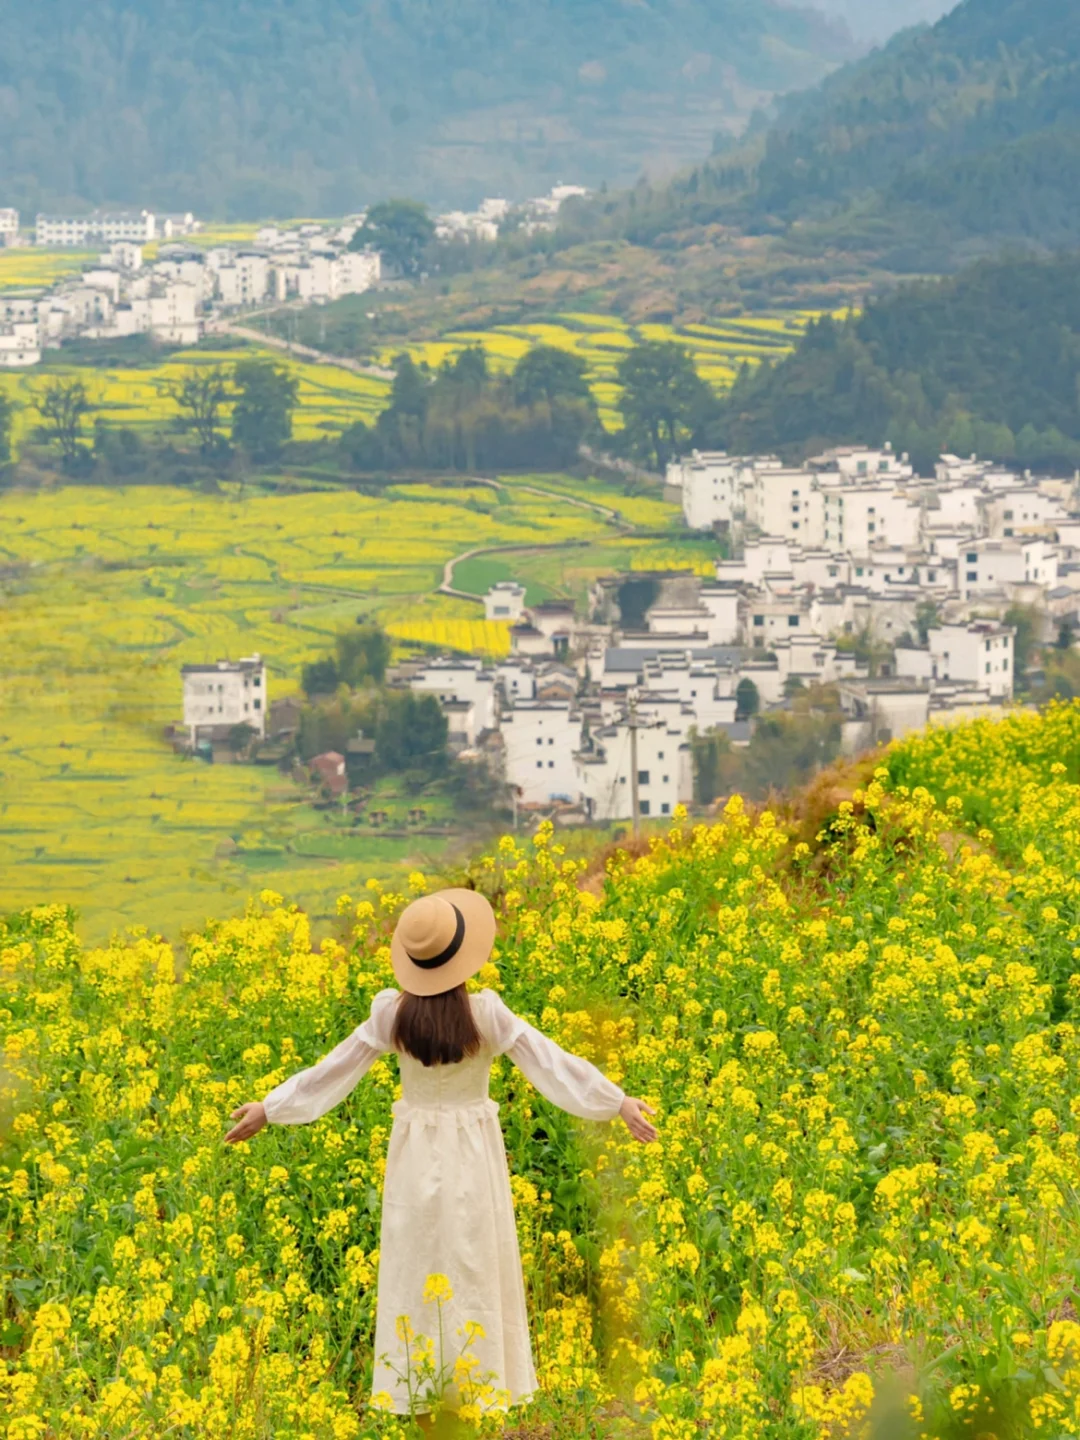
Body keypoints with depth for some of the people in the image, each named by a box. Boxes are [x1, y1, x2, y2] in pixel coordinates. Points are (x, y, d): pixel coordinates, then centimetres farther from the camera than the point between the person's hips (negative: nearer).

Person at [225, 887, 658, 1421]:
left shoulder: (390, 1013, -14)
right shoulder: (485, 1012, -20)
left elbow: (332, 1069, -6)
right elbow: (550, 1062, -15)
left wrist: (268, 1108, 5)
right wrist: (619, 1102, -7)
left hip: (415, 1155, 2)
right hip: (472, 1155, -2)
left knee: (416, 1268, 12)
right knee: (474, 1269, 9)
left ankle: (413, 1389, 16)